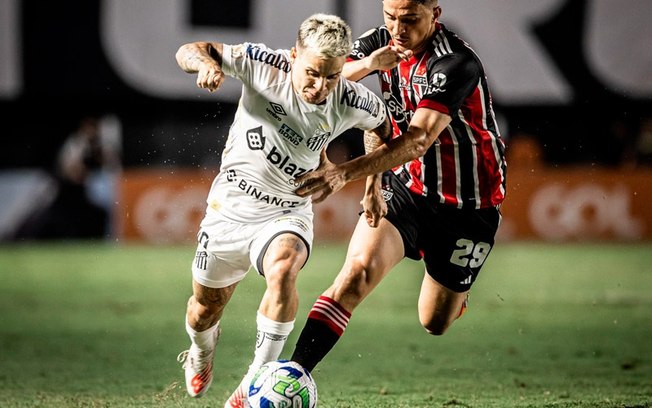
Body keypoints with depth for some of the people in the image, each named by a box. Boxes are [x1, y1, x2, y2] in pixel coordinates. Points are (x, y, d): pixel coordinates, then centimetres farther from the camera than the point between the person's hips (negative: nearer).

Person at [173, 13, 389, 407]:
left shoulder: (354, 103, -16)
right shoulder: (264, 64, -20)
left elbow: (382, 122, 9)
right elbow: (189, 51, -12)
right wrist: (207, 63, -34)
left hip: (288, 211, -1)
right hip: (231, 203, 1)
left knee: (283, 270, -35)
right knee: (205, 308, 14)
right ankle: (202, 352, 53)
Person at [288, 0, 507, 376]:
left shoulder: (456, 63, -27)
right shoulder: (381, 44, -7)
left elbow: (418, 140, -37)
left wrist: (346, 172, -49)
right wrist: (367, 64, -33)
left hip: (467, 202, -3)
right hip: (403, 185, 3)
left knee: (435, 324, 9)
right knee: (358, 271, -24)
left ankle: (455, 286, 45)